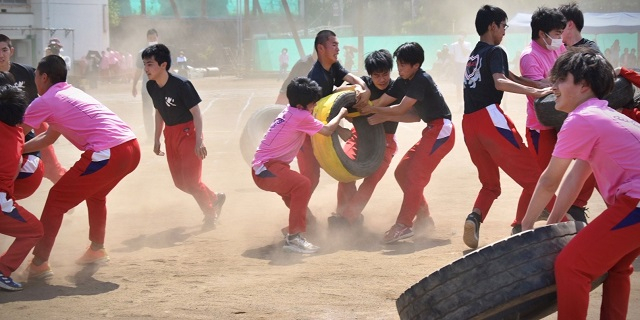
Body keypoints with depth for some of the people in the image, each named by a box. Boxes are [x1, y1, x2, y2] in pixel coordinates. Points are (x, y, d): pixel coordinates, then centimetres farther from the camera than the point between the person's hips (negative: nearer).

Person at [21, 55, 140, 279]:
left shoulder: (44, 102, 3)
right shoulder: (72, 93, 28)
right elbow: (48, 137, 37)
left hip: (106, 154, -8)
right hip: (132, 148, 8)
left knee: (56, 200, 4)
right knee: (96, 194, 34)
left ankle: (39, 264, 1)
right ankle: (97, 250, 41)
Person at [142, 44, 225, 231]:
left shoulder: (181, 84, -23)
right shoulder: (151, 86, -2)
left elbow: (196, 113, -20)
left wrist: (199, 141, -26)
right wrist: (157, 140, 15)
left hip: (188, 133, -7)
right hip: (170, 134, 7)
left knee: (191, 181, -9)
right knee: (180, 182, 11)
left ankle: (210, 215, 14)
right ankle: (215, 198, 33)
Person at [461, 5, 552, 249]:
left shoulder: (474, 55, 23)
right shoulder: (495, 52, -2)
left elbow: (509, 76, 24)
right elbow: (500, 82, -20)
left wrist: (540, 86, 16)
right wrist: (536, 92, -27)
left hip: (469, 123, 8)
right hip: (489, 118, -8)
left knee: (490, 183, 20)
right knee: (533, 178, -2)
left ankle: (474, 217, -7)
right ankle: (519, 229, -12)